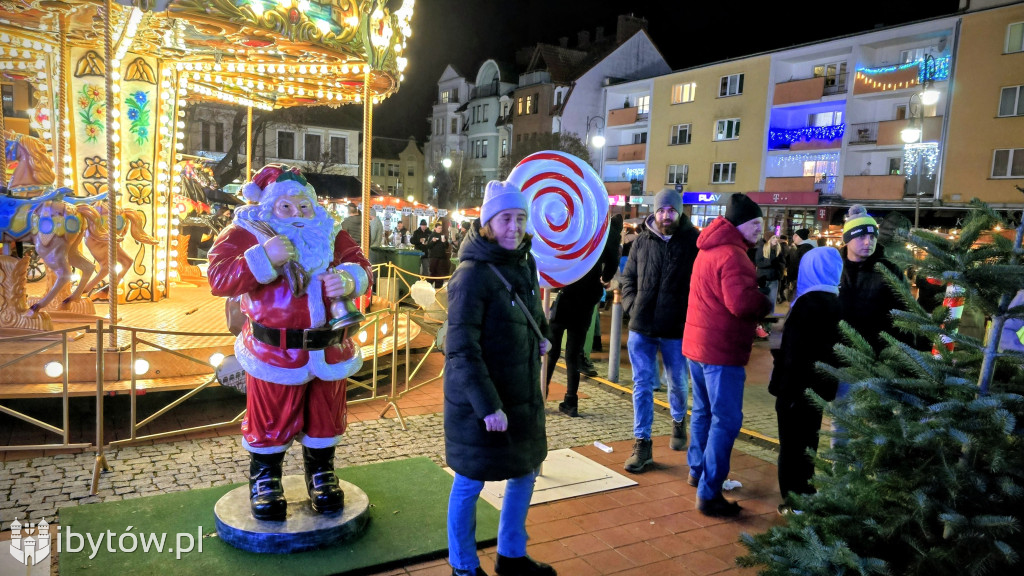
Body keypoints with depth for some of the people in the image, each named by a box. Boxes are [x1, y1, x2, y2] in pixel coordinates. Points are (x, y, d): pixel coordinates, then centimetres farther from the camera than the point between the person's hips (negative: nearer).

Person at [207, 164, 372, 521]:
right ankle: (264, 482, 35)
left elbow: (360, 267, -1)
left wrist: (349, 281, -25)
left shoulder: (331, 234, 7)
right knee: (270, 422, 10)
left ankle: (321, 477, 38)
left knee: (324, 418, 16)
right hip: (274, 353, -3)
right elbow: (218, 279, -17)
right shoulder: (245, 233, -5)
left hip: (329, 350, 4)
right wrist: (263, 258, -30)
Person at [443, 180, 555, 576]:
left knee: (525, 473, 19)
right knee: (470, 483, 8)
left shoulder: (524, 263, 4)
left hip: (523, 395, 8)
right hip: (478, 400, -8)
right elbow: (461, 350, -22)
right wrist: (487, 405, -26)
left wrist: (541, 335, 4)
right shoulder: (472, 274, -19)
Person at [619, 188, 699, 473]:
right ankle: (642, 443, 13)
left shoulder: (693, 241, -5)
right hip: (641, 326, 2)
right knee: (642, 385, 4)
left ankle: (678, 422, 45)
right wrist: (632, 307, -2)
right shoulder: (642, 241, 4)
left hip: (677, 328, -1)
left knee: (678, 382, 16)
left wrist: (692, 314, -10)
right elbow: (628, 278, 12)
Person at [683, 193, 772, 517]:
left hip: (698, 343, 10)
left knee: (703, 411, 21)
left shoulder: (709, 248, 14)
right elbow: (743, 302, -29)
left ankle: (698, 471, 35)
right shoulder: (732, 254, -19)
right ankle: (709, 494, -1)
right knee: (726, 420, -5)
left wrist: (756, 305, 5)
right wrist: (767, 305, -9)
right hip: (721, 349, -10)